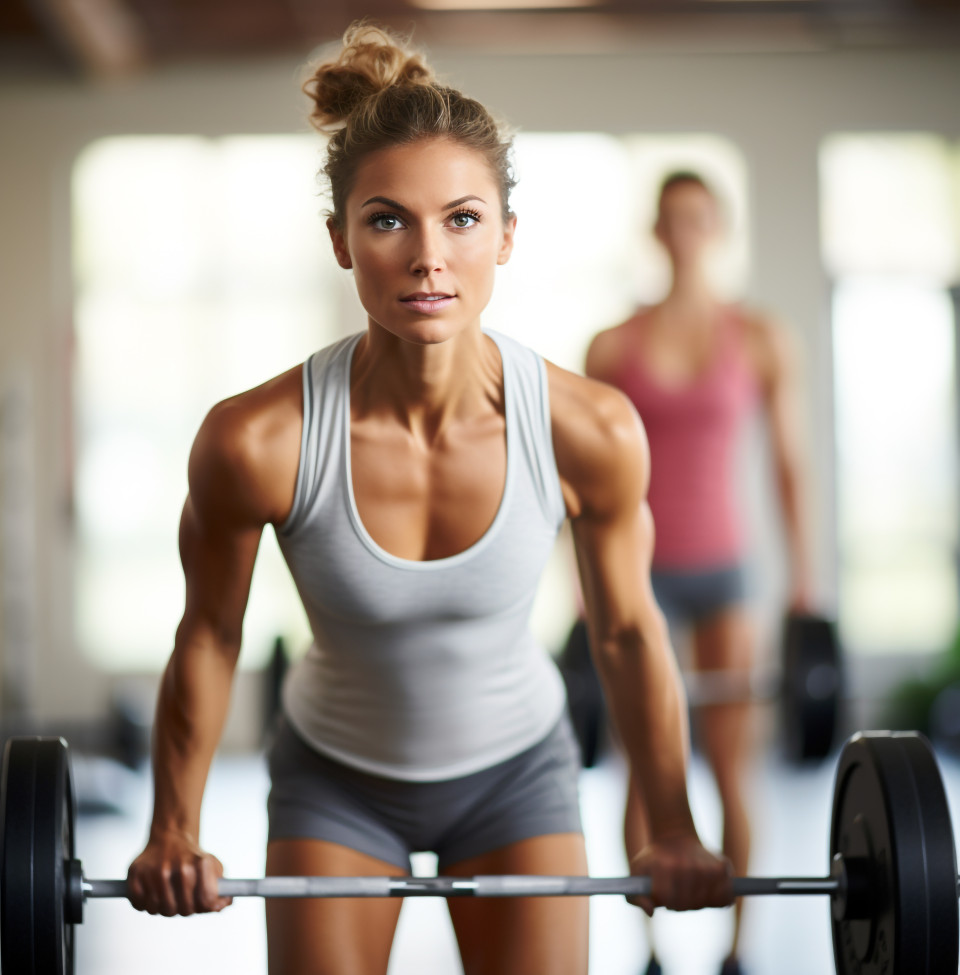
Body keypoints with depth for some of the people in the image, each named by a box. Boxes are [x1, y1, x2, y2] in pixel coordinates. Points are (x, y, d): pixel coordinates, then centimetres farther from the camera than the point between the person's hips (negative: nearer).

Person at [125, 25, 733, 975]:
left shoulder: (593, 431, -26)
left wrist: (673, 832, 3)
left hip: (516, 764, 1)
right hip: (336, 777, 0)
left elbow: (626, 629, -7)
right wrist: (173, 834, 2)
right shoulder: (257, 441, -28)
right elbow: (209, 637, -10)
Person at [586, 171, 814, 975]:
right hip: (638, 569, 0)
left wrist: (804, 582, 0)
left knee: (732, 767, -1)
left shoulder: (762, 341, 1)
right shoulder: (612, 346, 2)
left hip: (720, 568, 0)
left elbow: (789, 464, 2)